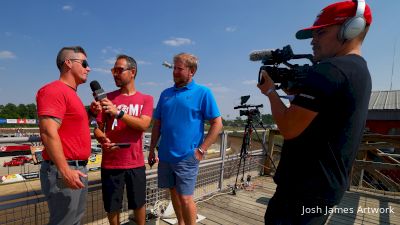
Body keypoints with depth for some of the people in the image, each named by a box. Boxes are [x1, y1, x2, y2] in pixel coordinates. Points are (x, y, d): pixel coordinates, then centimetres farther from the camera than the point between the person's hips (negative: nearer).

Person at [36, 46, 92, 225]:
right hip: (65, 170, -10)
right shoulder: (54, 90, -13)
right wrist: (65, 170, -25)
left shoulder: (71, 94, 16)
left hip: (78, 168, 10)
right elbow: (48, 133, -23)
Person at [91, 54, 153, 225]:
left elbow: (144, 125, -16)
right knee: (112, 206, 14)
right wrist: (102, 139, -17)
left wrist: (118, 112, -25)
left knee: (139, 204, 15)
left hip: (135, 163, -1)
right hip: (110, 163, 1)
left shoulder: (146, 99, 0)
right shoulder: (108, 98, 3)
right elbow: (97, 128, 4)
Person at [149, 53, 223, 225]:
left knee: (185, 197, 2)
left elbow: (217, 124, -9)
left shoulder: (202, 92, -6)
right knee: (174, 193, 18)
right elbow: (157, 123, 12)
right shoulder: (166, 93, 9)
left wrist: (201, 150, -13)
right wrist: (152, 149, 9)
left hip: (186, 156, -5)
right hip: (165, 155, 6)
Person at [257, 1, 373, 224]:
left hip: (305, 188, -9)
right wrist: (297, 89, 6)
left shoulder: (330, 69, -20)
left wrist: (271, 91, -8)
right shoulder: (361, 71, 12)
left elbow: (289, 128, -23)